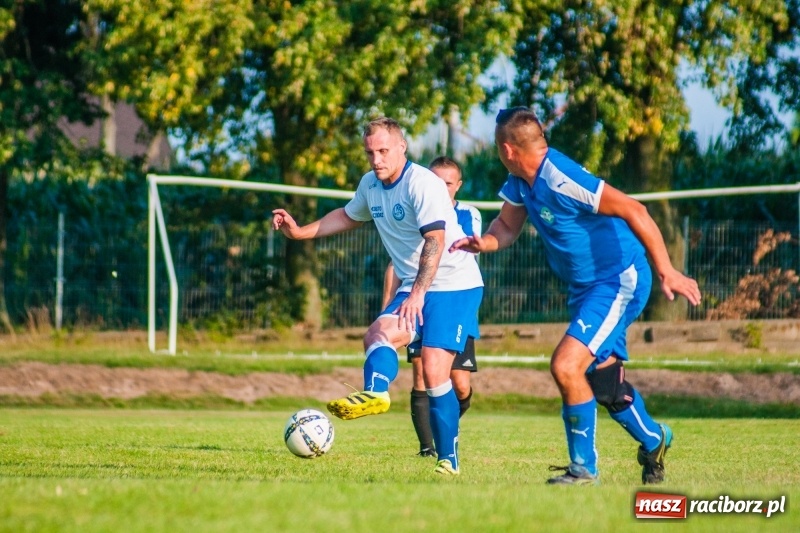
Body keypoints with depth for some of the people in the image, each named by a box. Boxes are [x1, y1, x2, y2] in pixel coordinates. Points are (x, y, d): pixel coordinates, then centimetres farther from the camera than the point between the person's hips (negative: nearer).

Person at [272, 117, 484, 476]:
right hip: (413, 289, 7)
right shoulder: (370, 185, 9)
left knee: (434, 369, -17)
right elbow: (348, 217, 30)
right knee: (379, 333, -20)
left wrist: (418, 293, -38)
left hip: (454, 286, -7)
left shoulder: (423, 184, -17)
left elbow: (435, 240, -28)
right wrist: (301, 232, 22)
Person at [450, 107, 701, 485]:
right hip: (585, 286, 10)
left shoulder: (560, 179, -27)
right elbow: (507, 226, 14)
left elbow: (634, 211, -28)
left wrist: (666, 272, -30)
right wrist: (483, 242, -10)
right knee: (603, 379, 20)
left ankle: (583, 468, -6)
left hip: (618, 281, -10)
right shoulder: (520, 181, 0)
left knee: (565, 366, -20)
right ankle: (653, 441, 44)